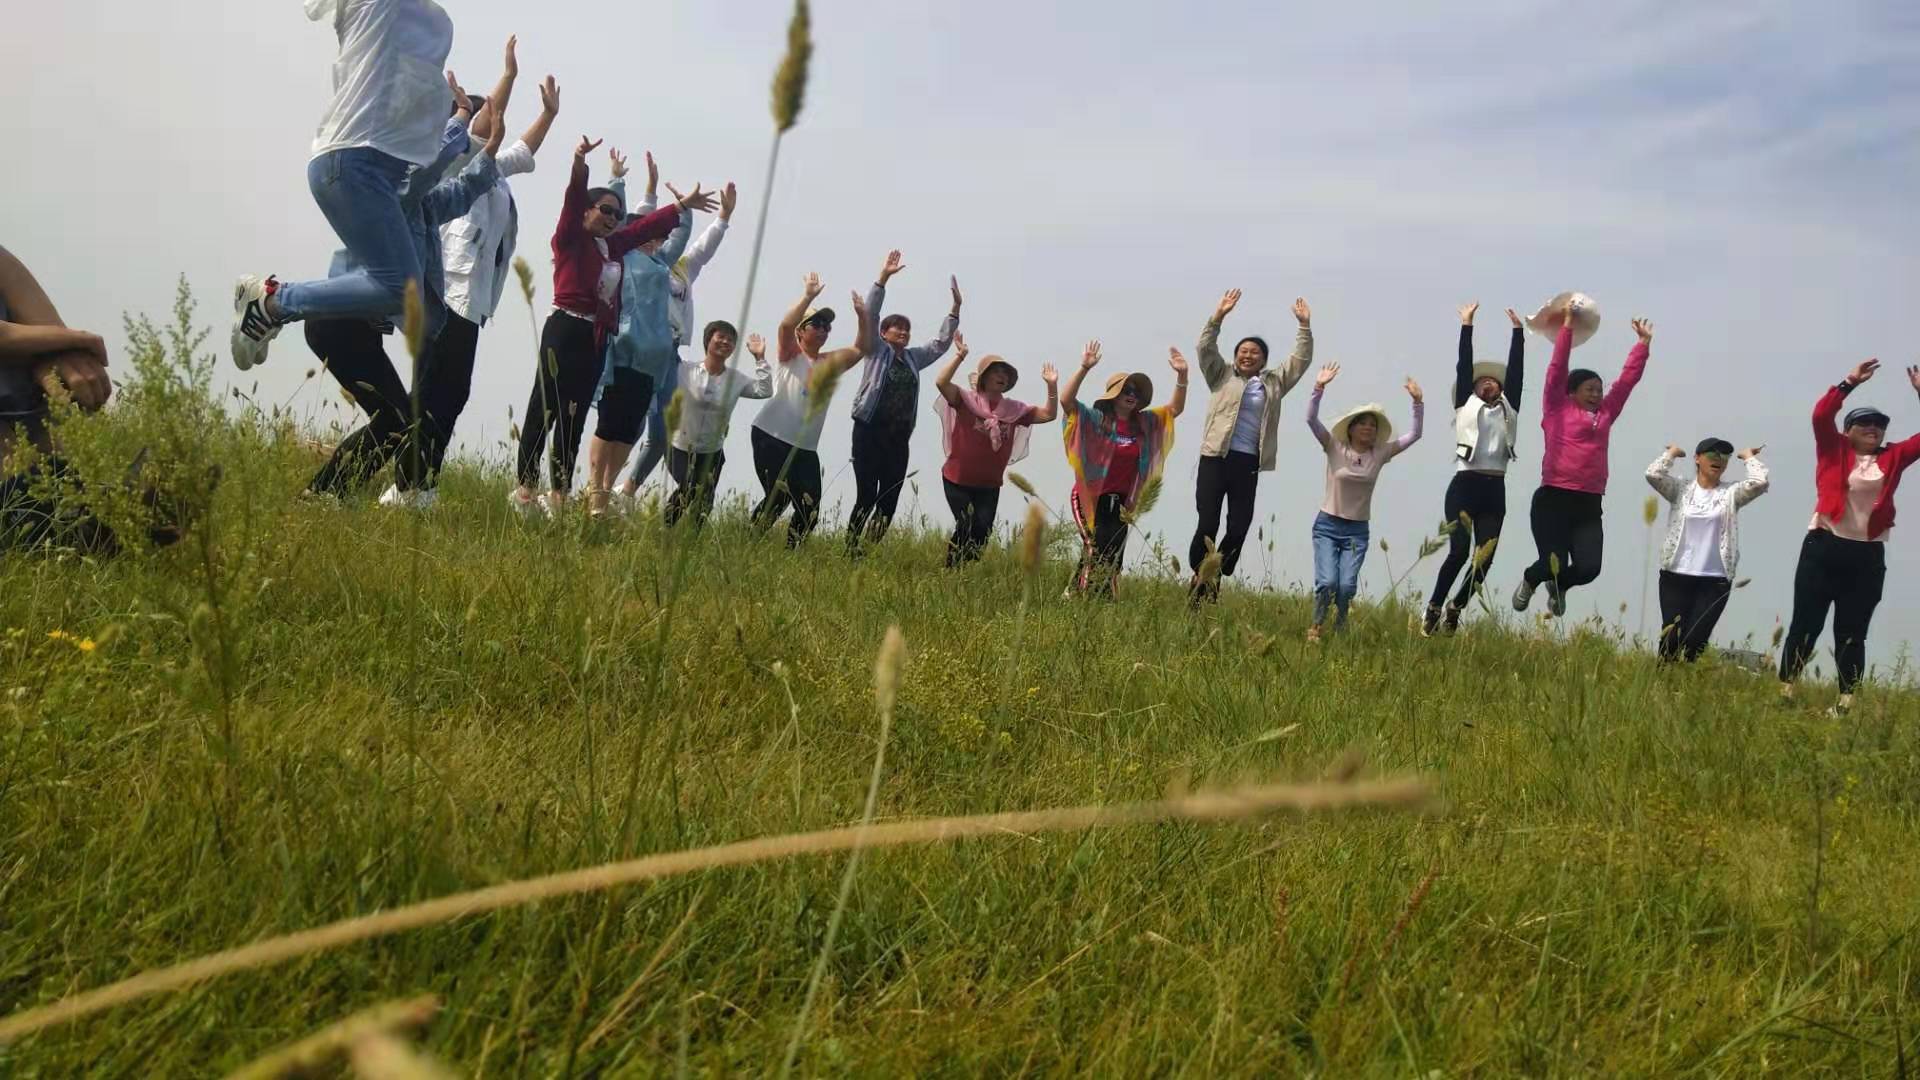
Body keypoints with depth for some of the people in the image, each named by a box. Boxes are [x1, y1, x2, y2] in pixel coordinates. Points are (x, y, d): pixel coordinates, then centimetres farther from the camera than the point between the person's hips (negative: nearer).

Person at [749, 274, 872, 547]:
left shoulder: (831, 362, 18)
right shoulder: (790, 354, 2)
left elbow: (862, 348, 12)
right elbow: (785, 324, -17)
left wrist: (862, 316, -1)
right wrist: (809, 295, -21)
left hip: (806, 448, 6)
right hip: (771, 438, -6)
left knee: (810, 509, -2)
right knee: (778, 498, -17)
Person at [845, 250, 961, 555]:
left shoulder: (913, 358, 17)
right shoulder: (876, 351, 3)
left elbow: (941, 343, 20)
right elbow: (869, 315, -8)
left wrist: (955, 307, 11)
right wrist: (883, 277, -17)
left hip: (898, 438, 5)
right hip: (869, 432, -5)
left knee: (889, 501, 1)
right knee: (866, 498, -10)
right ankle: (850, 552, -4)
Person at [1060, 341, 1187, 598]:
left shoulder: (1144, 423, 8)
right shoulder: (1095, 419, -7)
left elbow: (1174, 409, 11)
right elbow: (1066, 400, -20)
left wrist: (1182, 375, -2)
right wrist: (1084, 368, -30)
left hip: (1120, 501, 6)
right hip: (1091, 497, -5)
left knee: (1114, 556, 7)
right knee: (1096, 550, -12)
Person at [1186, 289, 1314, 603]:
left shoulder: (1274, 383, 17)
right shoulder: (1221, 376, 11)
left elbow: (1301, 361, 15)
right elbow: (1206, 349, 0)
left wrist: (1304, 326, 7)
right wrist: (1219, 316, -9)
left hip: (1248, 464, 3)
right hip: (1216, 458, -3)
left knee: (1239, 528, -1)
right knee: (1208, 524, -7)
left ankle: (1214, 581, 12)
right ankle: (1198, 577, 8)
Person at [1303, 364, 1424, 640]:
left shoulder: (1380, 454, 3)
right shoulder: (1334, 448, -4)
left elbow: (1415, 434, 0)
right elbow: (1311, 419, -15)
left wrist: (1418, 402, -12)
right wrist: (1319, 388, -28)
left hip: (1357, 531, 2)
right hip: (1327, 526, -2)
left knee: (1347, 586, -12)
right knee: (1327, 582, -17)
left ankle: (1340, 628, 14)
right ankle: (1315, 627, 6)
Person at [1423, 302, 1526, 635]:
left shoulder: (1509, 408, 19)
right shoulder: (1466, 404, 12)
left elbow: (1516, 369, 15)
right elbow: (1464, 365, 8)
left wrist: (1518, 331, 15)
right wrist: (1467, 325, 9)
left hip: (1495, 490, 3)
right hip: (1464, 486, -3)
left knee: (1484, 557, -4)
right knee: (1459, 552, -12)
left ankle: (1454, 612, 11)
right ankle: (1433, 610, 2)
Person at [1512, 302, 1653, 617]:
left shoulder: (1605, 414, 16)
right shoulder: (1557, 409, 4)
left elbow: (1627, 379, 19)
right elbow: (1557, 368, -1)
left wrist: (1644, 342, 18)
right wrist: (1567, 325, -2)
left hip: (1589, 505, 4)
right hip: (1553, 499, -4)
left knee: (1589, 568, -8)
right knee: (1554, 564, -9)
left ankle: (1557, 586, 28)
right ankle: (1529, 582, 28)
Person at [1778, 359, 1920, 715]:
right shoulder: (1834, 450, 4)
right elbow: (1821, 415, -9)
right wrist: (1851, 382, -10)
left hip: (1868, 556, 3)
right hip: (1823, 548, -3)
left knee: (1852, 633, 5)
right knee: (1805, 625, -1)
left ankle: (1846, 702, 5)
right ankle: (1784, 692, 2)